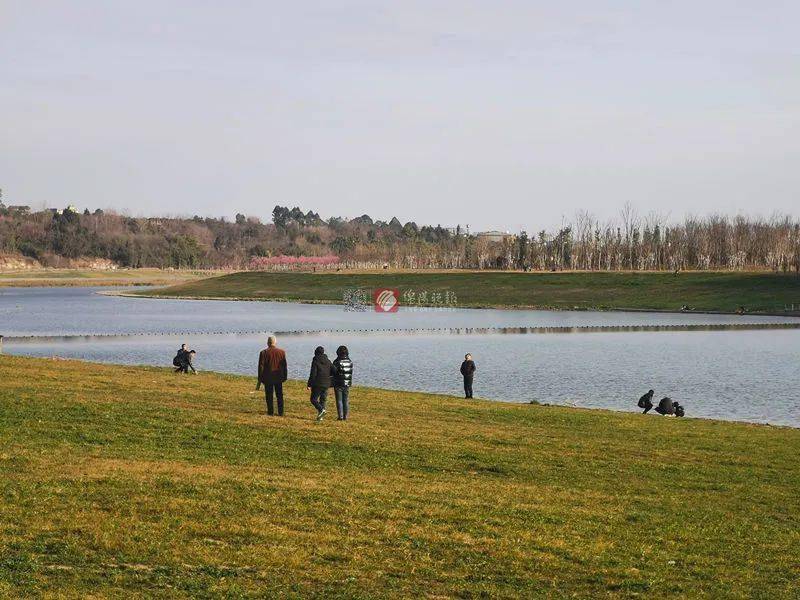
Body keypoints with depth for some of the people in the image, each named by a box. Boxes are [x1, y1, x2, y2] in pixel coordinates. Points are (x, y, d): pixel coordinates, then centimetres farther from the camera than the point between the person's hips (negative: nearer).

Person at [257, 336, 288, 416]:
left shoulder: (264, 353, -9)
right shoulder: (281, 352, -3)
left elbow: (261, 367, -7)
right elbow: (284, 366, 1)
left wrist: (260, 380, -3)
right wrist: (285, 376, 10)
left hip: (268, 378, -2)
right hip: (278, 377, 2)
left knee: (269, 395, 8)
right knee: (279, 395, 12)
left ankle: (270, 412, 9)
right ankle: (281, 412, 12)